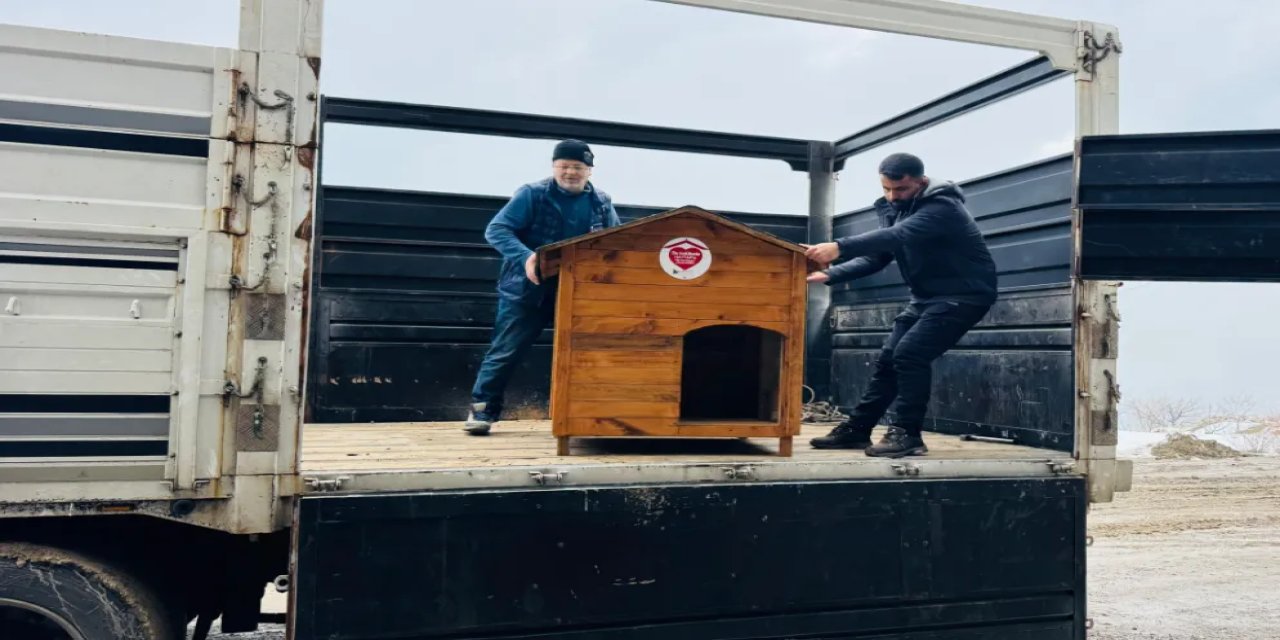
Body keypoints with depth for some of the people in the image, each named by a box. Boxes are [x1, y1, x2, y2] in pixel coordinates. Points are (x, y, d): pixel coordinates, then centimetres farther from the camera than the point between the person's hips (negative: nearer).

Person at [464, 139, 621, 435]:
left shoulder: (602, 203, 7)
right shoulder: (532, 194, -6)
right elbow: (496, 229, -12)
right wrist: (524, 256, -28)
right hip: (528, 289, -4)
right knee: (506, 351, -2)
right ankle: (482, 410, 9)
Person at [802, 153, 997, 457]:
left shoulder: (942, 206, -22)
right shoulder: (895, 209, 5)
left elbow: (898, 236, -40)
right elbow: (876, 256, 4)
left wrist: (840, 247, -51)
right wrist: (830, 274, -12)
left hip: (964, 294, -9)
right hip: (927, 296, 9)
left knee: (910, 353, -23)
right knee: (888, 358, 6)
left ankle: (908, 433, -14)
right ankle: (856, 428, 14)